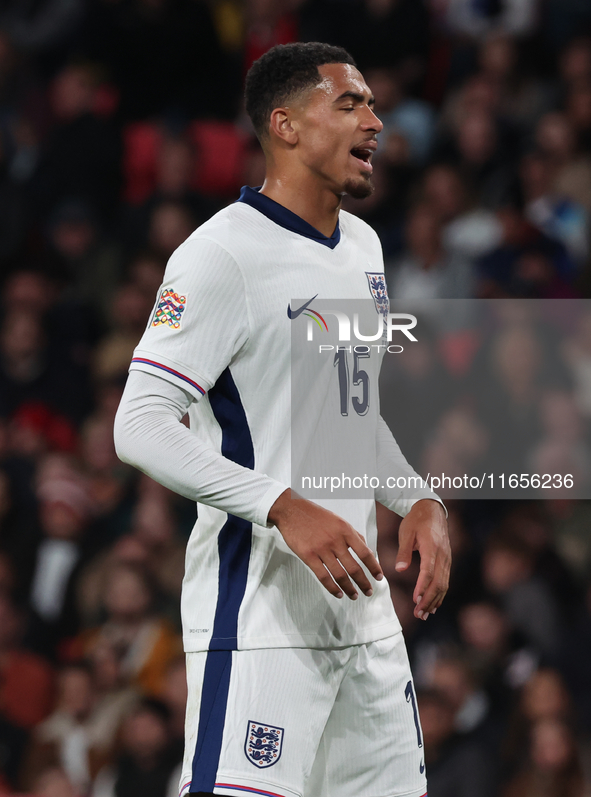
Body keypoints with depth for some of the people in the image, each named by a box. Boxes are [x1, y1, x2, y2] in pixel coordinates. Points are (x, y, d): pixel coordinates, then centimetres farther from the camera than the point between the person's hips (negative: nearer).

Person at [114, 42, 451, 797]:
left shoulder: (363, 247, 14)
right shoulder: (222, 253, -12)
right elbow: (140, 425, -19)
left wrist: (419, 502, 9)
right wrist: (284, 509, -27)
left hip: (360, 600, 8)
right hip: (258, 608, -8)